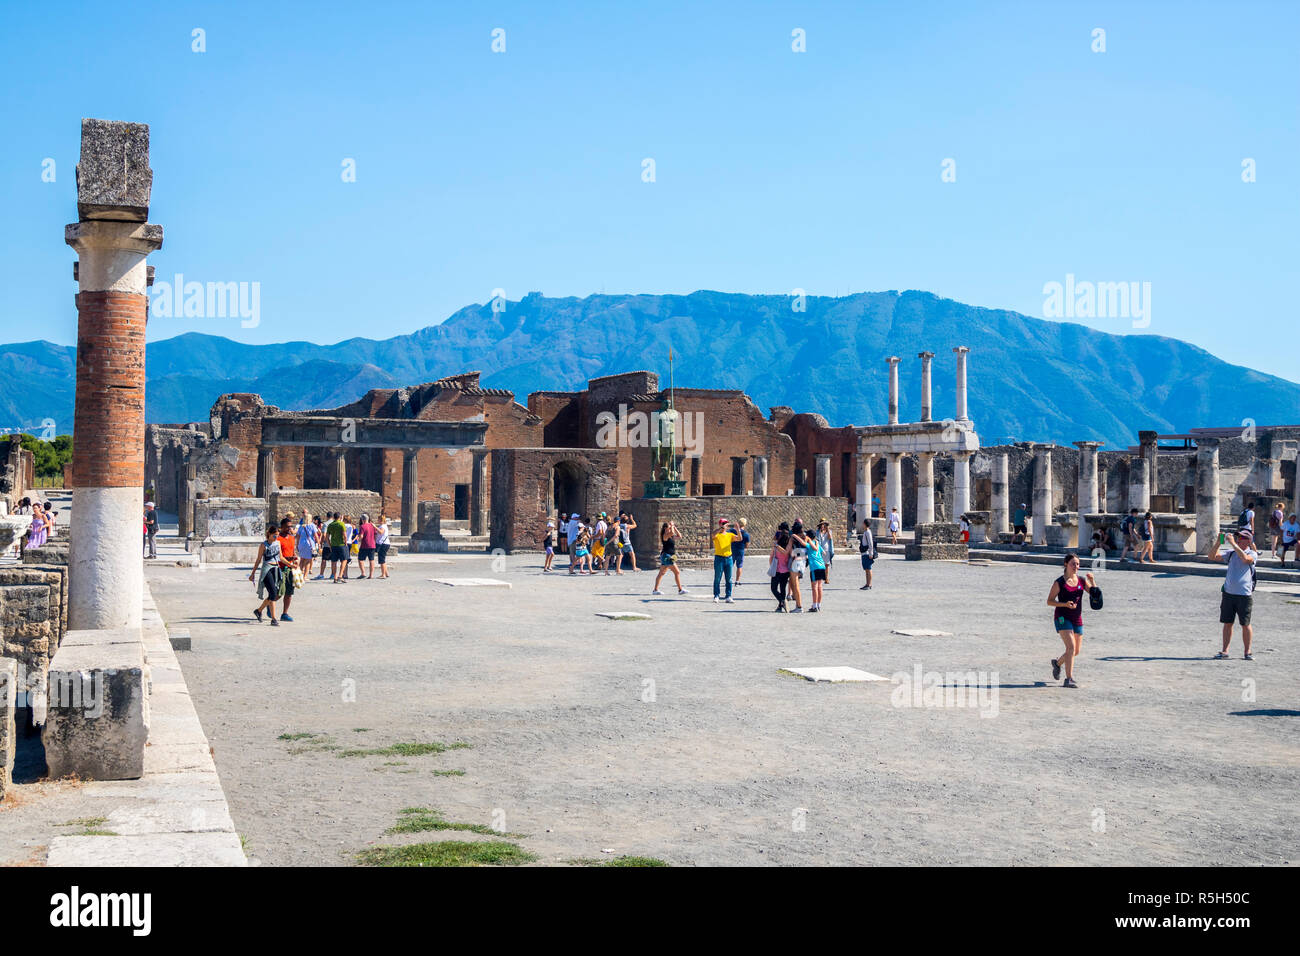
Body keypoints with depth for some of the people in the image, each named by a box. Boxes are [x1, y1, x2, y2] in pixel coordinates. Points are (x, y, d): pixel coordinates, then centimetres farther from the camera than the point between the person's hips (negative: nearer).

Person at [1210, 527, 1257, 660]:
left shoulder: (1252, 554, -2)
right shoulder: (1231, 554, 11)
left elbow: (1245, 558, -24)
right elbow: (1212, 556, 8)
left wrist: (1233, 543, -24)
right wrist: (1218, 542, -5)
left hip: (1244, 595, -4)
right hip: (1228, 593, 4)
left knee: (1245, 624, 3)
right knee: (1227, 623, 7)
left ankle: (1247, 652, 15)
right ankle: (1224, 652, 12)